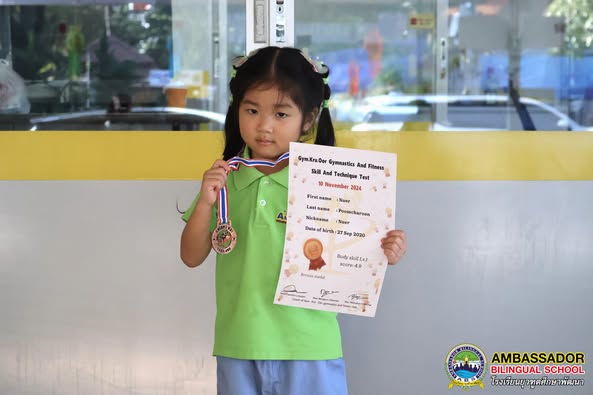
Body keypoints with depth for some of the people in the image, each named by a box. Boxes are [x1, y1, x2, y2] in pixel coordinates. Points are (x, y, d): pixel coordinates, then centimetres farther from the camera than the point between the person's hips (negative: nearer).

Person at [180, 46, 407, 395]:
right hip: (239, 347, 3)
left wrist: (382, 252, -20)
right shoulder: (223, 179, 1)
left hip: (309, 347, -2)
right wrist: (205, 203, -12)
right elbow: (192, 257, 3)